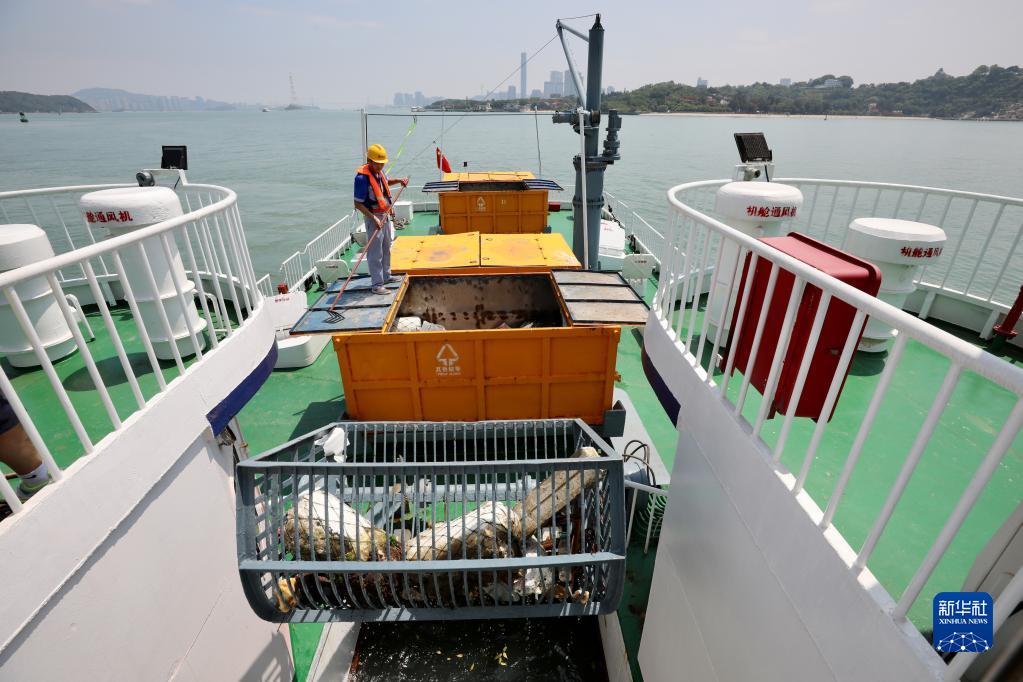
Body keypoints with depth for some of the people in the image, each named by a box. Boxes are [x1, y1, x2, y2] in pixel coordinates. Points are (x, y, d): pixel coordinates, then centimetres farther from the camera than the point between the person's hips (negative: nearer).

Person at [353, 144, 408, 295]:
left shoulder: (379, 172, 3)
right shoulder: (362, 178, -22)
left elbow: (386, 181, 28)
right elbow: (358, 204, -22)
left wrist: (398, 180, 10)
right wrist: (374, 218, -28)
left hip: (385, 215, 9)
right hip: (374, 217, -9)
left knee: (386, 248, 20)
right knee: (375, 253, -4)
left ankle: (386, 276, 36)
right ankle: (377, 285, 2)